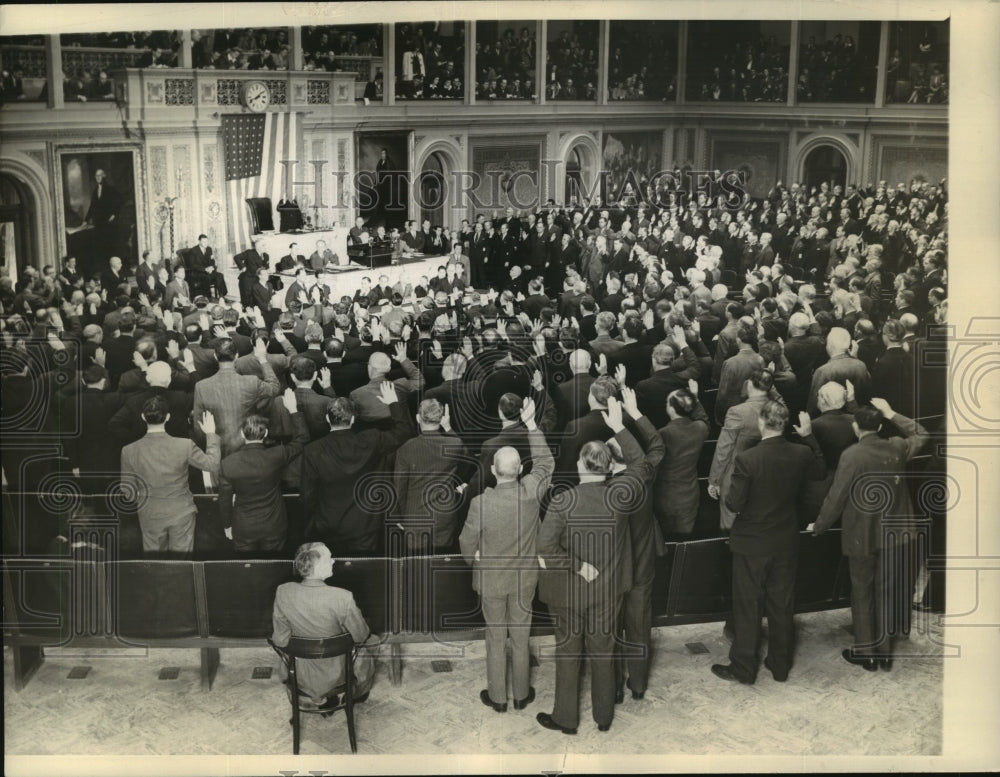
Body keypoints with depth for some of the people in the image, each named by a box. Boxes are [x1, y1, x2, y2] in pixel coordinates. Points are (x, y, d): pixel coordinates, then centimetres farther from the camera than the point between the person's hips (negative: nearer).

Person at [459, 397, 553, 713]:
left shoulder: (481, 502, -25)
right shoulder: (531, 492, -20)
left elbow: (467, 544, -12)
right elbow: (546, 462, -1)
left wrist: (474, 561, 11)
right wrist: (530, 423, -1)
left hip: (491, 580, -2)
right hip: (524, 578, 2)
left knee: (495, 638, 15)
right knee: (521, 637, 17)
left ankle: (497, 697, 28)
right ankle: (522, 695, 31)